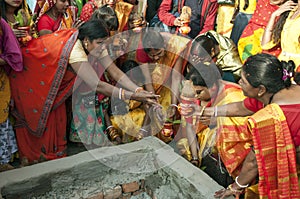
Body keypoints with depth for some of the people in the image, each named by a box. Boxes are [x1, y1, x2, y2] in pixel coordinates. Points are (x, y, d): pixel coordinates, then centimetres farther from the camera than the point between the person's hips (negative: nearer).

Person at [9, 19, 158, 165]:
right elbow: (97, 85, -48)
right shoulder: (75, 51, -42)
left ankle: (54, 154, 22)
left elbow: (116, 72, -23)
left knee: (56, 113, 7)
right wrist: (132, 96, -50)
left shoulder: (93, 45, -18)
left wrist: (139, 91, -36)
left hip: (50, 80, 7)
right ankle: (31, 156, 22)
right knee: (35, 116, 4)